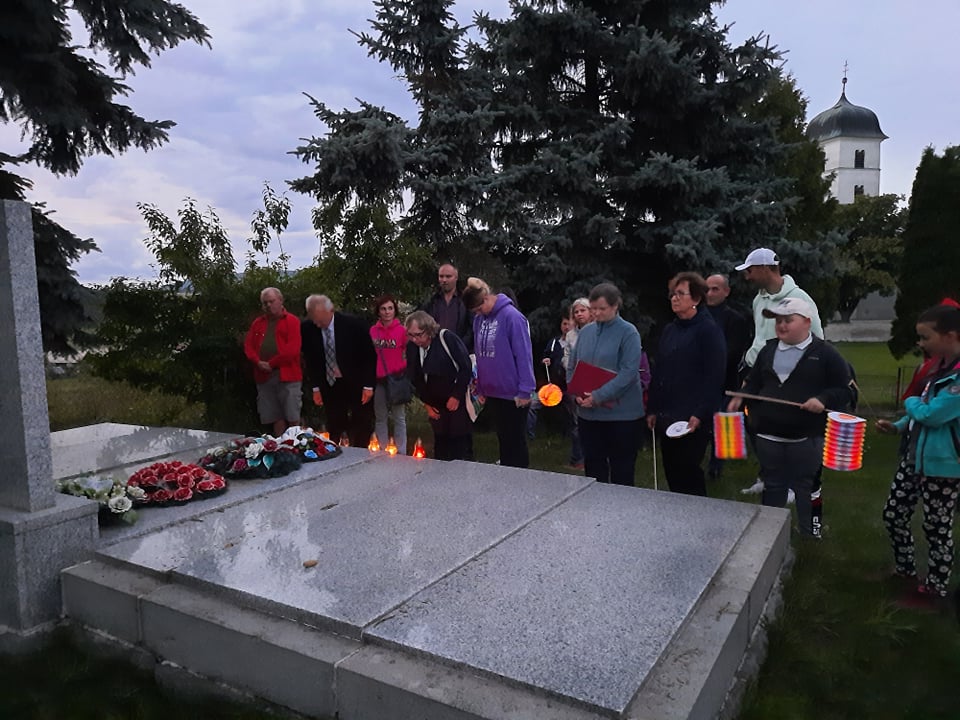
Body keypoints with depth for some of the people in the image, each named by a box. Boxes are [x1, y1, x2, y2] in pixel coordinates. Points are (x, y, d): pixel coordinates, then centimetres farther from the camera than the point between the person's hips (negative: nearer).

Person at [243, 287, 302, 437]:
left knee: (292, 418, -4)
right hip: (264, 376, 5)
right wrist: (258, 362, -7)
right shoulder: (257, 323, 17)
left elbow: (293, 349, -11)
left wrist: (272, 364, -11)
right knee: (275, 418, 7)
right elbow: (248, 345, 11)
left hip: (287, 375, -5)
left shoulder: (292, 321, 0)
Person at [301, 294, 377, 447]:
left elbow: (370, 355, -9)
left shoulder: (354, 324, -17)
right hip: (330, 385, 2)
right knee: (335, 429, 6)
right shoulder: (307, 328, -9)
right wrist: (316, 387, 2)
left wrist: (368, 385, -11)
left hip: (357, 384, -2)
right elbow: (310, 359, 5)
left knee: (361, 428, 5)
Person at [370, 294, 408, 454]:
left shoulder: (402, 330, -6)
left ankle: (401, 453, 12)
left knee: (399, 418, 4)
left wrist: (405, 375, -4)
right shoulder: (372, 330, 2)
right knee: (380, 418, 10)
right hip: (378, 380, 3)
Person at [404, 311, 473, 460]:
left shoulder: (447, 338, -17)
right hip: (436, 406, 5)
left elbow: (466, 368, -14)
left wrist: (456, 396, -12)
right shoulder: (411, 347, -1)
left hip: (458, 402, -5)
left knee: (460, 449, -1)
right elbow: (415, 380, 10)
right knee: (440, 448, 12)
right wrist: (427, 404, 6)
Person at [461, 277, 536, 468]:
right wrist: (481, 388, 13)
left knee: (516, 442, 5)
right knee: (503, 439, 17)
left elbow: (524, 356, -17)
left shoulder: (511, 316, -16)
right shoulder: (479, 319, 5)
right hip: (492, 393, 7)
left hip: (513, 394, -6)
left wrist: (525, 391, -17)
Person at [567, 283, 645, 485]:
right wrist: (576, 392, -6)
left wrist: (598, 396, -21)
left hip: (622, 414, -5)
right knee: (593, 466, 14)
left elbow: (629, 372, -16)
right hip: (588, 413, 5)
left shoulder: (628, 332, -8)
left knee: (622, 470, 6)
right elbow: (572, 367, 12)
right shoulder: (585, 331, 7)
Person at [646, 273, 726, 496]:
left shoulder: (709, 330, -7)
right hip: (666, 417, 7)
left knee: (688, 473, -2)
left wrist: (700, 415, -19)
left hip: (692, 420, -7)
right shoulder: (669, 330, 14)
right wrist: (653, 410, 11)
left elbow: (714, 377, -14)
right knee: (671, 473, 12)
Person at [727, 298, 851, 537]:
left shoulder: (825, 353, -3)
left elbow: (845, 390, -2)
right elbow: (753, 383, 16)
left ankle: (809, 535, 22)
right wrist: (740, 398, -2)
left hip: (806, 437, -4)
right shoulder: (768, 350, 10)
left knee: (805, 488, 7)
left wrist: (823, 399, -20)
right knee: (772, 486, 15)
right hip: (768, 435, 4)